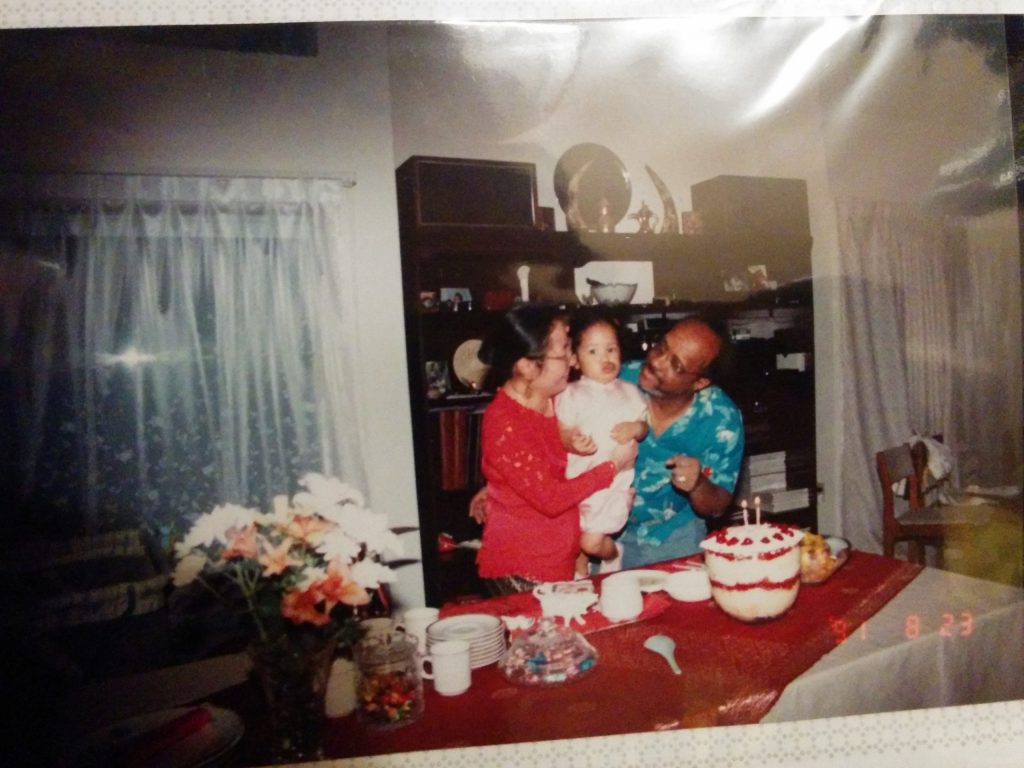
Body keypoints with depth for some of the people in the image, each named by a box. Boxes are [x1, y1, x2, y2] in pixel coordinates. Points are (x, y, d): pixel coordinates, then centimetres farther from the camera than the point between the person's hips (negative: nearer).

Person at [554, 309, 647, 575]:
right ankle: (579, 576, 39)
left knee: (592, 541, -6)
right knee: (573, 542, 10)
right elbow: (560, 433, -7)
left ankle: (613, 555, 27)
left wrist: (636, 429, -13)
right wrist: (572, 443, -29)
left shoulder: (629, 392, 5)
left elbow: (644, 426, 9)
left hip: (617, 482, 0)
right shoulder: (570, 395, -4)